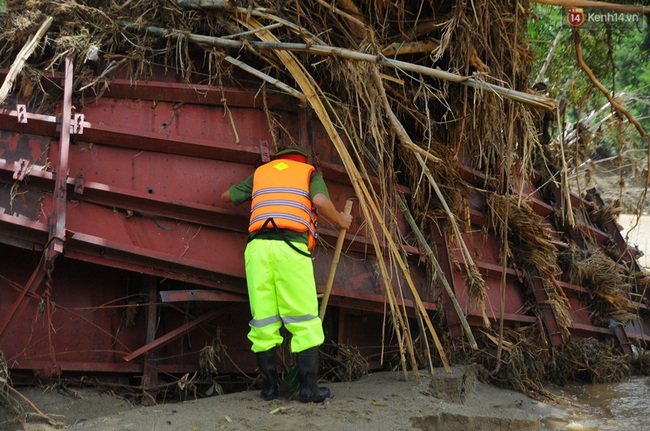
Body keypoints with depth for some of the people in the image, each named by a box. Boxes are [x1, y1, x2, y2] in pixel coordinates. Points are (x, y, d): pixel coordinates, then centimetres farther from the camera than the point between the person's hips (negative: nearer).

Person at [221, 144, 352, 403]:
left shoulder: (260, 173, 27)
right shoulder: (310, 173, 18)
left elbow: (227, 196, 37)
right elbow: (320, 201, -4)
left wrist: (250, 196, 57)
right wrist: (341, 221, 13)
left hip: (258, 247, 3)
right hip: (292, 248, -3)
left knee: (263, 322, 7)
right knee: (304, 322, 1)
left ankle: (269, 387, 10)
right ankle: (309, 388, -2)